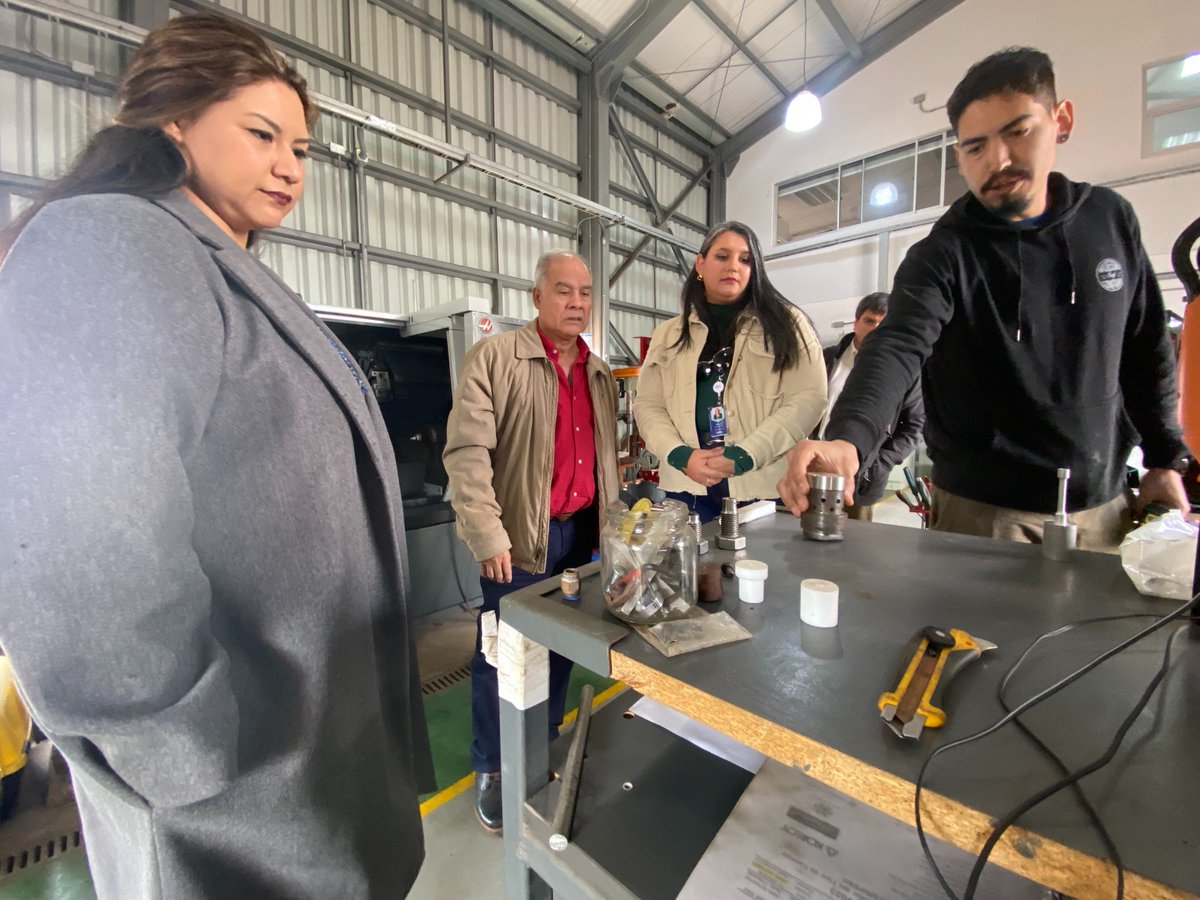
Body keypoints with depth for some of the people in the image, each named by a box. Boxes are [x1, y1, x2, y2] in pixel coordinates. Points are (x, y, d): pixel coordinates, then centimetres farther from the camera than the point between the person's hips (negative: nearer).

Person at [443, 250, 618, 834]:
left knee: (561, 650, 18)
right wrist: (488, 536, -19)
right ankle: (490, 773, 31)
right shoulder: (494, 358, -8)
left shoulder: (600, 374, 11)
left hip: (581, 532, 6)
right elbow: (466, 452, -14)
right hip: (520, 537, -5)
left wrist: (612, 524, 12)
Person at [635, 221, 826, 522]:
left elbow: (808, 399, -5)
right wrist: (681, 456, -11)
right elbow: (648, 406, 6)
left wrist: (745, 456, -15)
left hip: (766, 487, -1)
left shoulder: (787, 323, 5)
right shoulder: (668, 334, 12)